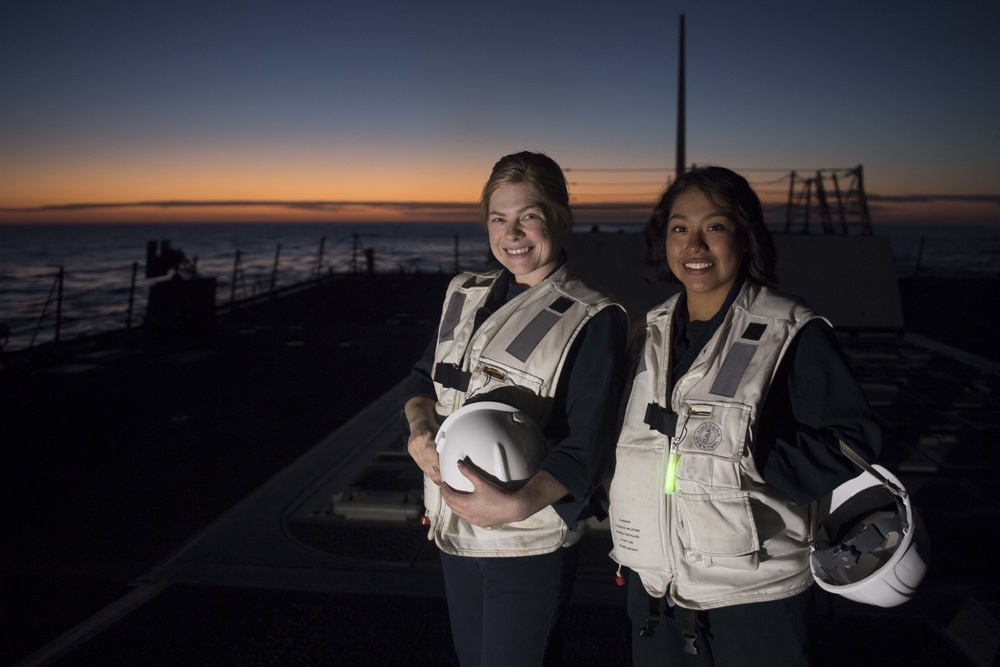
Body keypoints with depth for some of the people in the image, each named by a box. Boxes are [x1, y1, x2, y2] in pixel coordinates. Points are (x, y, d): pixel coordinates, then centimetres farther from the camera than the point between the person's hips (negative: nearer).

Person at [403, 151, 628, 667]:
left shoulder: (591, 319, -12)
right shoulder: (465, 296, 6)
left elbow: (586, 447, -17)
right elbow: (425, 377, 12)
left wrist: (519, 503, -34)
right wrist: (419, 424, -11)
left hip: (530, 540, -6)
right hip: (455, 529, 6)